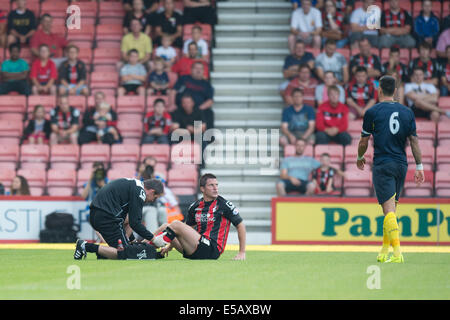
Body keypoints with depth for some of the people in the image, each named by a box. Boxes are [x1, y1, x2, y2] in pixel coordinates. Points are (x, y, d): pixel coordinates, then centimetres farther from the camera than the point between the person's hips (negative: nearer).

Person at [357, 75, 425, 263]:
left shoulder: (372, 112, -3)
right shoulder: (407, 112, 8)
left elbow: (363, 143, 3)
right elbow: (414, 141, 6)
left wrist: (360, 158, 22)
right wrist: (419, 166, 9)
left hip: (382, 165, -5)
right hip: (401, 166, 5)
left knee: (389, 209, -12)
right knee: (391, 209, 15)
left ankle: (397, 253, -24)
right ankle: (384, 252, 19)